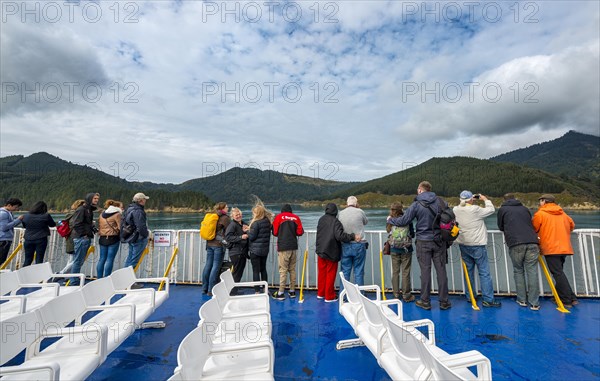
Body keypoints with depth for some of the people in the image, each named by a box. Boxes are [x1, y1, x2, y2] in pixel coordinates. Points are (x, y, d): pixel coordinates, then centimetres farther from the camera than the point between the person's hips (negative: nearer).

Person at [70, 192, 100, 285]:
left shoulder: (90, 210, 17)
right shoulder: (81, 209, -13)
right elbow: (76, 224, -20)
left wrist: (93, 228, 8)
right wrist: (83, 234, -16)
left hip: (86, 239, 10)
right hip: (81, 239, -10)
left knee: (80, 261, 16)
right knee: (78, 261, -3)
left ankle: (74, 281, 26)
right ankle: (74, 282, 6)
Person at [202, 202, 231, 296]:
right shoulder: (225, 218, -8)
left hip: (209, 244, 7)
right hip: (219, 245, -7)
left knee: (208, 265, 12)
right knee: (216, 267, -2)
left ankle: (204, 288, 21)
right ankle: (211, 290, 1)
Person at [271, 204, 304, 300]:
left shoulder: (279, 217, 0)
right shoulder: (296, 217, 5)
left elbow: (275, 232, 1)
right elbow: (300, 232, 3)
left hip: (283, 247, -3)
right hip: (294, 247, 3)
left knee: (283, 270, 0)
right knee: (292, 269, 12)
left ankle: (280, 293, 2)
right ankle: (292, 291, 18)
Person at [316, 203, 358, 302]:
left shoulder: (321, 219, 4)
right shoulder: (335, 221, -18)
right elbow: (340, 235, -29)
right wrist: (353, 236, -24)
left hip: (321, 250, 6)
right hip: (332, 252, -6)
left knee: (322, 273, 17)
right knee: (330, 274, 6)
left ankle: (320, 293, 29)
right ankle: (329, 296, 16)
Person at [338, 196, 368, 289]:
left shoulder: (340, 214, 1)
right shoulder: (360, 212, -5)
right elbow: (366, 222, 13)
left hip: (345, 246, 2)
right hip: (359, 245, -2)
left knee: (345, 272, 10)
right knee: (359, 272, 8)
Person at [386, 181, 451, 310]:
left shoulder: (416, 205, -10)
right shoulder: (441, 202, 1)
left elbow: (403, 221, -9)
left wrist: (390, 220, 8)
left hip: (423, 242, -3)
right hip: (440, 241, 3)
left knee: (425, 271, 5)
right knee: (441, 270, 9)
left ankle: (425, 301, 14)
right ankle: (444, 301, 18)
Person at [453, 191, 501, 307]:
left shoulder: (456, 210, -3)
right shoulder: (475, 210, -16)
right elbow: (491, 210, -3)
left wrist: (468, 201, 13)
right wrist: (485, 199, 11)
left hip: (463, 245, 6)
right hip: (477, 245, -5)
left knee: (468, 270, 15)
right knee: (484, 273, 2)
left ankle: (470, 296, 24)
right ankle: (488, 299, 7)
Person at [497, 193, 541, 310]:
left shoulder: (502, 209, 12)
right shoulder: (524, 208, 22)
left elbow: (501, 227, 21)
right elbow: (531, 224, 30)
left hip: (515, 243, -3)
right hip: (532, 242, 3)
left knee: (518, 271, 11)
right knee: (532, 272, 3)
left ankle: (522, 300, 13)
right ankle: (534, 303, 6)